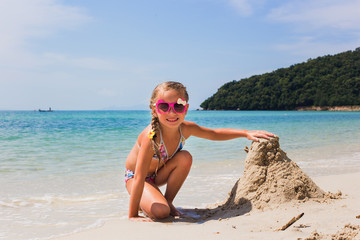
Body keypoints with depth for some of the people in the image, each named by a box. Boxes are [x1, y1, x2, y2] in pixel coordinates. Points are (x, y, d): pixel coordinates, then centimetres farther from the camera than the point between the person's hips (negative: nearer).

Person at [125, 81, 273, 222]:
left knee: (184, 158, -21)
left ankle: (168, 201, -2)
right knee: (160, 212, -28)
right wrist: (133, 216, -35)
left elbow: (214, 134, 1)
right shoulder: (152, 136, -37)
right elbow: (139, 178, -36)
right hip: (134, 176, -6)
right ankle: (144, 202, 8)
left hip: (158, 174, 6)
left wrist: (246, 133, -9)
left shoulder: (186, 129, -19)